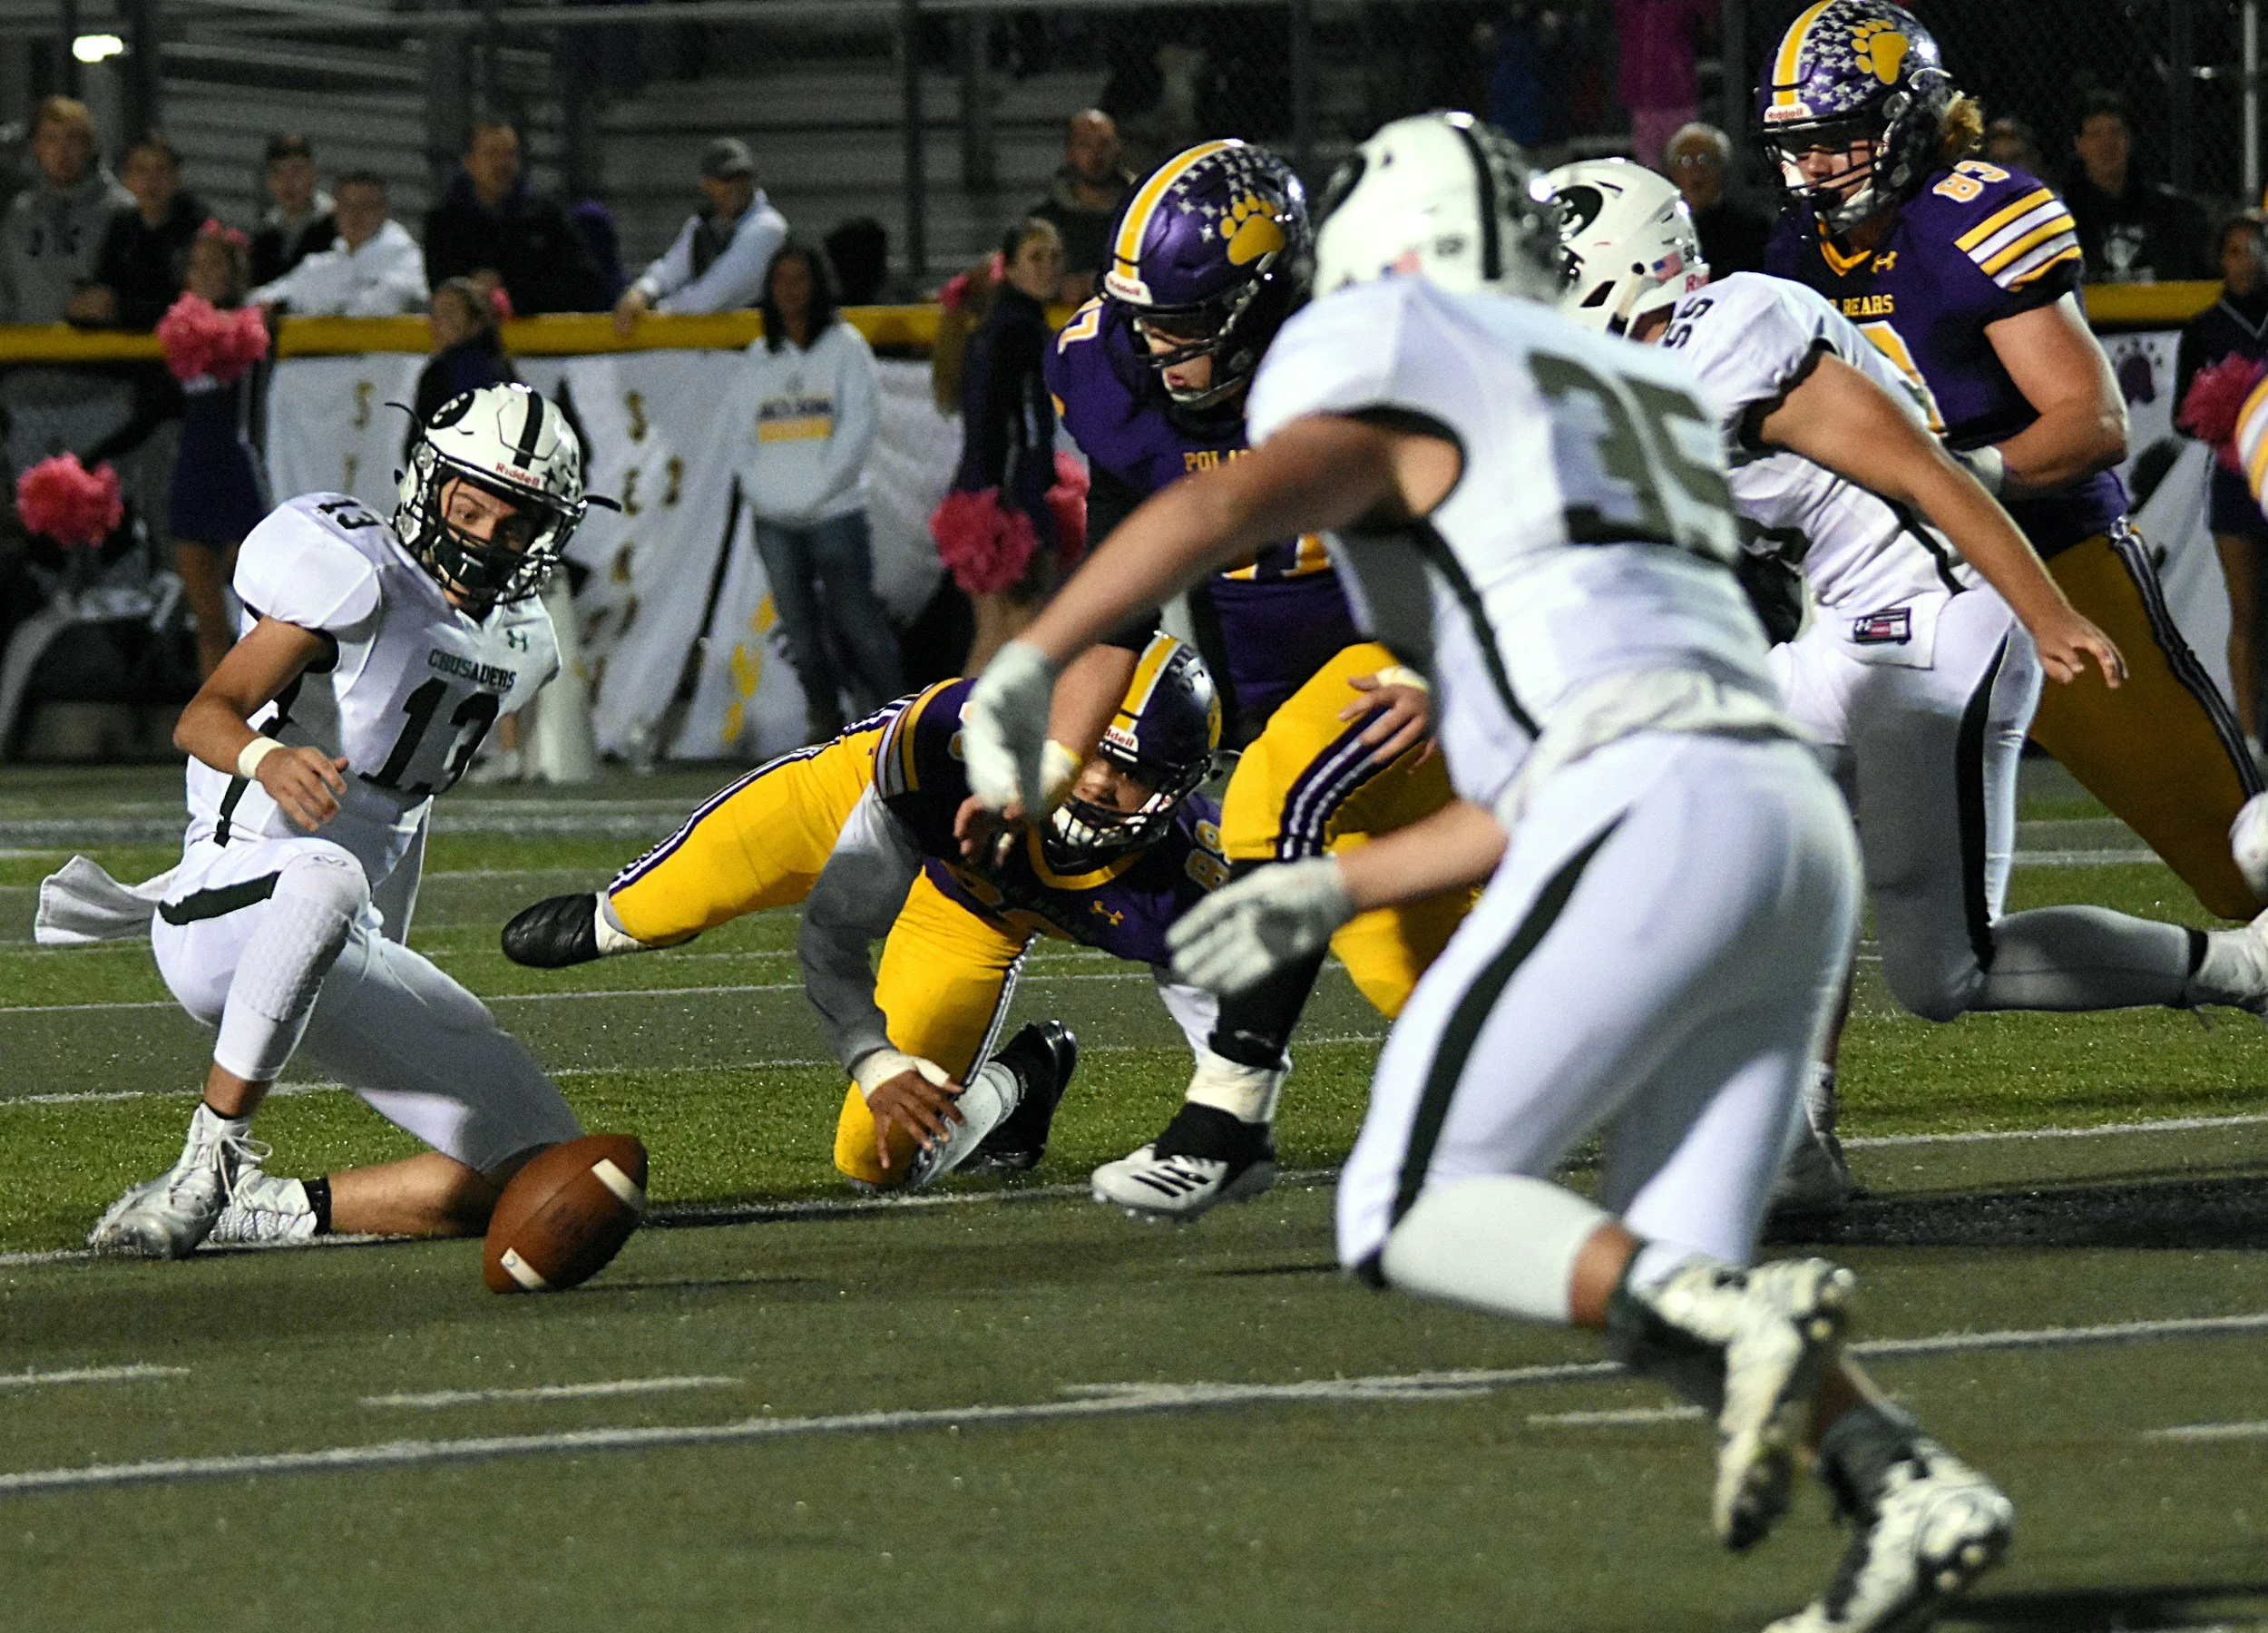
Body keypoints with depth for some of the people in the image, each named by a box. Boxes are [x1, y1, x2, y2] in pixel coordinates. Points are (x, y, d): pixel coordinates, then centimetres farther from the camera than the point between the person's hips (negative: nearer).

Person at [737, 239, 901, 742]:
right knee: (801, 630, 4)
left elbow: (858, 427, -5)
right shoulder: (760, 357, 15)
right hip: (774, 520, 4)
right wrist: (755, 489, 0)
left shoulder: (845, 346, 2)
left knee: (858, 624, -7)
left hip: (835, 512, -4)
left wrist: (817, 490, -11)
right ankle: (825, 724, 12)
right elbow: (749, 431, 17)